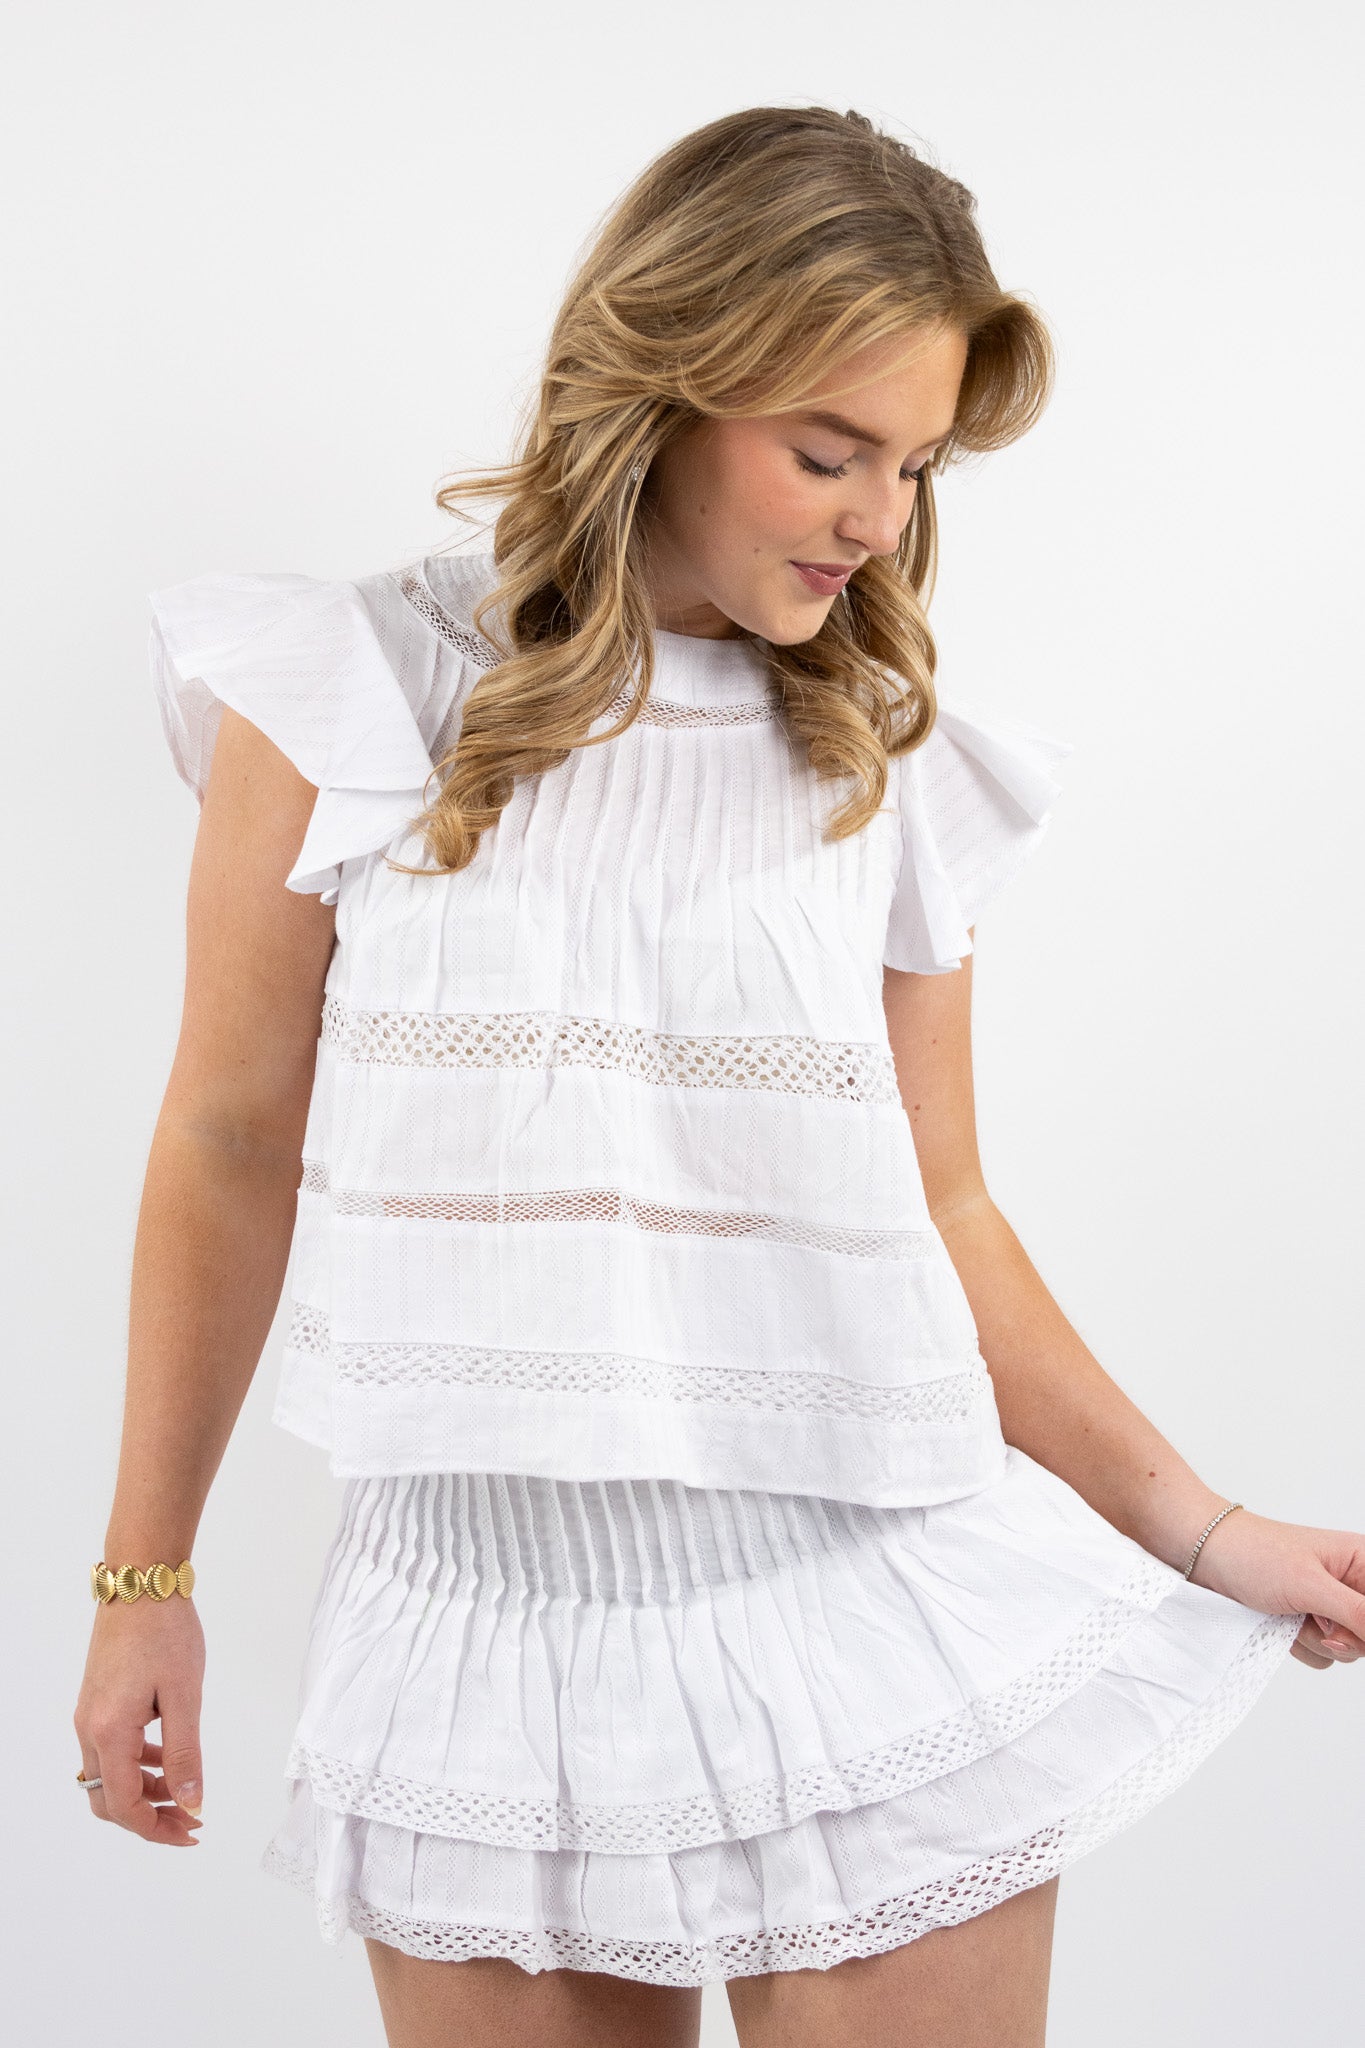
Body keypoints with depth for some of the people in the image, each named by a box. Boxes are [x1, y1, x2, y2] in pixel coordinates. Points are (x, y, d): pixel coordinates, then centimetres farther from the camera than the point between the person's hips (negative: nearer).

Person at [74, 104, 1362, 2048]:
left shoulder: (891, 764, 3)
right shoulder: (350, 701, -3)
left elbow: (939, 1212, 10)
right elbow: (233, 1147, 4)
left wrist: (1201, 1534, 8)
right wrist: (145, 1576, 8)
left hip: (866, 1638, 1)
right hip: (489, 1644, -1)